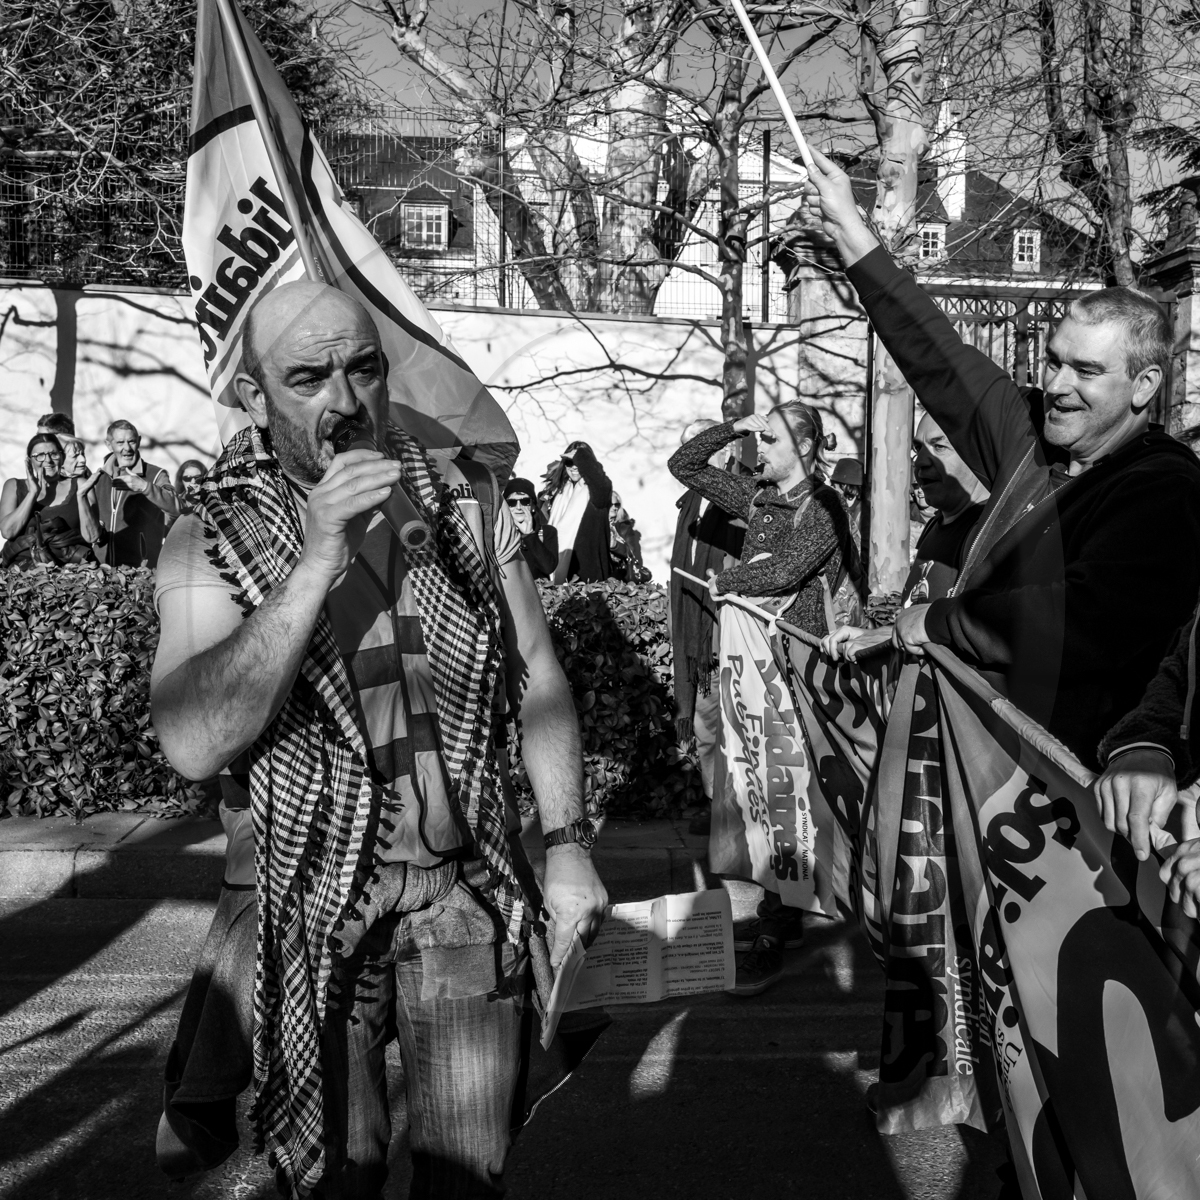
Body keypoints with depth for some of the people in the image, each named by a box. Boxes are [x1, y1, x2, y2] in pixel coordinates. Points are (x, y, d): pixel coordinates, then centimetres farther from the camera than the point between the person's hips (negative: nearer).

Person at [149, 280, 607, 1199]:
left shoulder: (467, 510, -1)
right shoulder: (210, 543, -9)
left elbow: (537, 675, 7)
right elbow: (194, 746, -21)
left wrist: (568, 843, 2)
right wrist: (318, 563, -27)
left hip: (467, 887, 2)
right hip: (315, 899, -1)